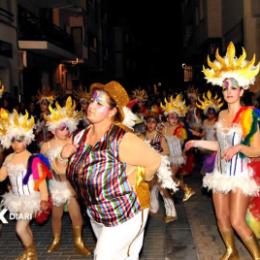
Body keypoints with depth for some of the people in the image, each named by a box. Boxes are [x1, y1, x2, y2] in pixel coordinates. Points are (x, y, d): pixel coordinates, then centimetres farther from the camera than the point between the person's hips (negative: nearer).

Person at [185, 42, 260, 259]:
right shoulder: (222, 115, 5)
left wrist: (239, 147, -28)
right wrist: (198, 143, 15)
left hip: (239, 174, -6)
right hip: (220, 173, 6)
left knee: (237, 222, -9)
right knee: (222, 219, 13)